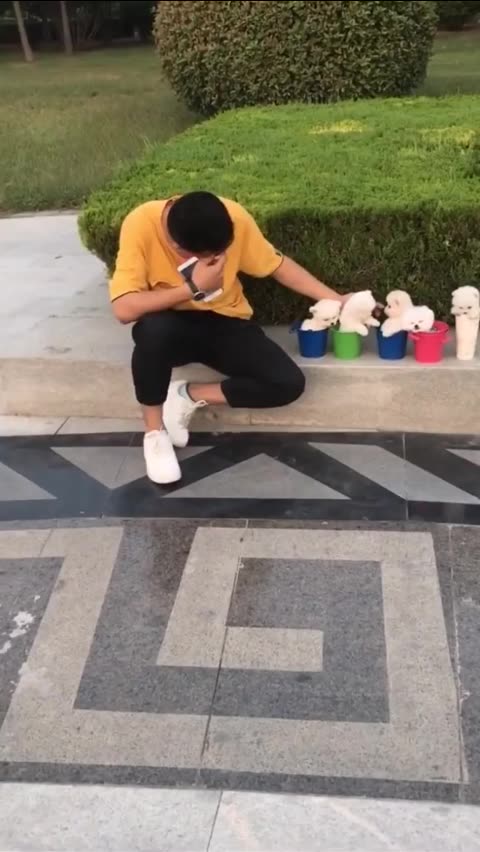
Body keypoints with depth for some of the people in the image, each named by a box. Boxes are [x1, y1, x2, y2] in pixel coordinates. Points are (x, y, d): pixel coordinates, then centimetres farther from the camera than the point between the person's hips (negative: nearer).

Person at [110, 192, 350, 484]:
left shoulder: (234, 218, -18)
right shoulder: (141, 224, -26)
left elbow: (277, 264, -3)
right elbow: (124, 308, -32)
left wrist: (335, 300, -8)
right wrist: (193, 287, -32)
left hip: (225, 323, 3)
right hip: (173, 326, -2)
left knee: (289, 383, -19)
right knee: (153, 329, -40)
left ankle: (189, 396, 0)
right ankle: (154, 430, -14)